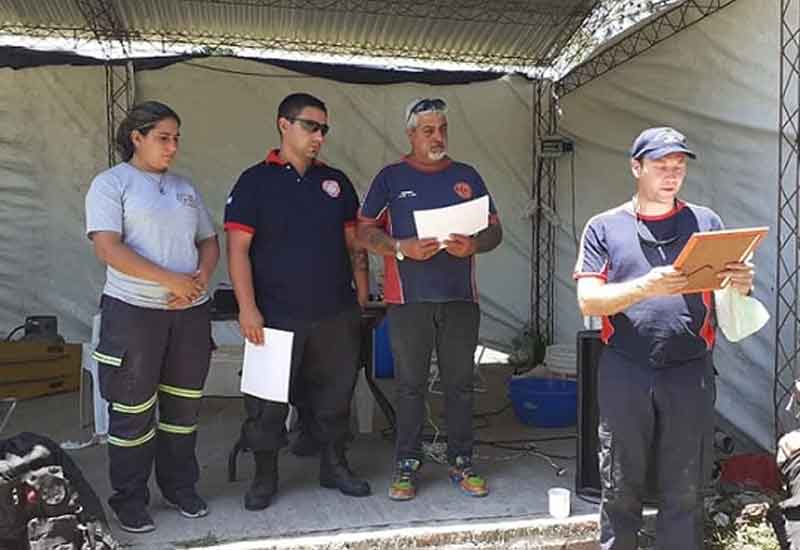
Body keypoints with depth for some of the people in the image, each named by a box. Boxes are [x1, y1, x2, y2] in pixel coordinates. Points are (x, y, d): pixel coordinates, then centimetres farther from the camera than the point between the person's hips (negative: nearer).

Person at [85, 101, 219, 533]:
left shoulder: (185, 188, 14)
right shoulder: (111, 183, -3)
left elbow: (209, 242, 16)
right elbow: (108, 248, -14)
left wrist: (201, 277, -6)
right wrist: (170, 280, -18)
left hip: (191, 311, 5)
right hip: (134, 312, -5)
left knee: (184, 405, 13)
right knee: (133, 411, 4)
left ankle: (180, 487, 29)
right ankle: (129, 500, 19)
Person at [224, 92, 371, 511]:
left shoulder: (336, 181, 12)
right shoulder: (256, 181, -2)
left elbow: (354, 244, 14)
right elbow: (238, 248, -7)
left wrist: (362, 297, 9)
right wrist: (247, 308, -14)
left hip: (336, 314, 4)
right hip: (276, 315, -4)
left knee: (335, 393, 12)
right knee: (268, 400, 5)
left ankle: (334, 465, 29)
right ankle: (265, 476, 22)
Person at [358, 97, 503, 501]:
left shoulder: (466, 176, 13)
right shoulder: (391, 177, 6)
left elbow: (494, 229, 12)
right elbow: (365, 229, 3)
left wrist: (474, 245, -10)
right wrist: (401, 248, -14)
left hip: (460, 297, 2)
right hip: (409, 299, -2)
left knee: (460, 384, 8)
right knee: (410, 385, 3)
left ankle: (462, 463, 20)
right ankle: (406, 465, 14)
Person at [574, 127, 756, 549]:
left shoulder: (705, 222, 8)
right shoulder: (604, 227, 3)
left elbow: (727, 291, 8)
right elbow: (588, 301, -6)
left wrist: (742, 285, -15)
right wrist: (646, 286, -21)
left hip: (690, 375, 1)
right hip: (624, 375, -1)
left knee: (684, 493, 10)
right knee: (621, 489, 10)